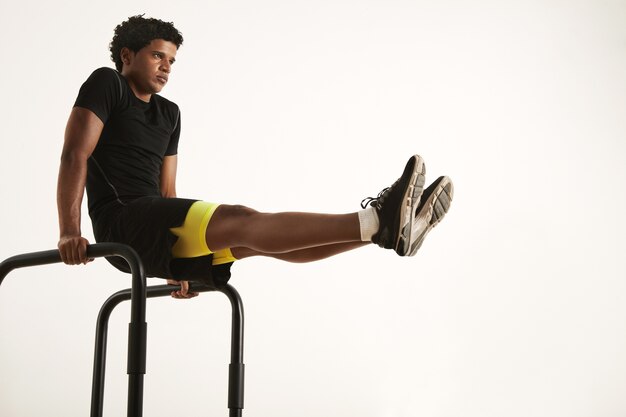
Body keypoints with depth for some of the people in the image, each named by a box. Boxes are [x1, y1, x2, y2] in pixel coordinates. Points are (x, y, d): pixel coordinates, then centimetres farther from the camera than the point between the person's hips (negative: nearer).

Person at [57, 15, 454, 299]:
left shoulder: (169, 114, 22)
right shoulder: (106, 85, 1)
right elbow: (75, 155, -11)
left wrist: (182, 264, 17)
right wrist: (70, 231, -23)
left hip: (158, 233, 8)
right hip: (122, 225, -8)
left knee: (257, 234, -10)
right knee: (242, 220, -27)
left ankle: (388, 228, -23)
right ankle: (376, 221, -43)